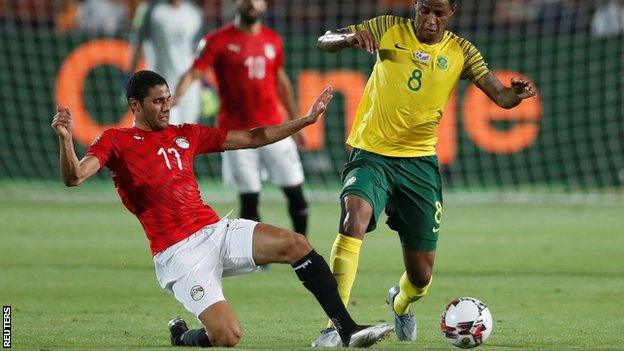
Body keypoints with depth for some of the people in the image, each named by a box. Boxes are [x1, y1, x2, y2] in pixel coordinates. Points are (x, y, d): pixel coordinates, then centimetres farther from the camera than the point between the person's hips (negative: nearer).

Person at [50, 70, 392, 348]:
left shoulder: (185, 134, 18)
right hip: (178, 252, -6)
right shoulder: (115, 141, 2)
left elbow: (252, 138, 23)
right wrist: (65, 140, -34)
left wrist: (307, 119, 20)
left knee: (296, 244, -14)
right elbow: (74, 176, -14)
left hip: (216, 230, 6)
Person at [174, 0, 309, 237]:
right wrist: (174, 99, -33)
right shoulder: (219, 40, -5)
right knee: (249, 199, -3)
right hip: (237, 133, -4)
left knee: (296, 194, 1)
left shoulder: (272, 40, 9)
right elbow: (193, 73, -14)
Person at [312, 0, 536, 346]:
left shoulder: (460, 52, 1)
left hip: (419, 162, 2)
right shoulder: (389, 30, -2)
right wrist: (349, 38, -26)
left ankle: (400, 303, 45)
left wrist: (515, 94, -31)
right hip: (371, 153, -2)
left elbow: (500, 96, -7)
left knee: (421, 275, 6)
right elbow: (324, 41, -3)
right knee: (355, 216, -34)